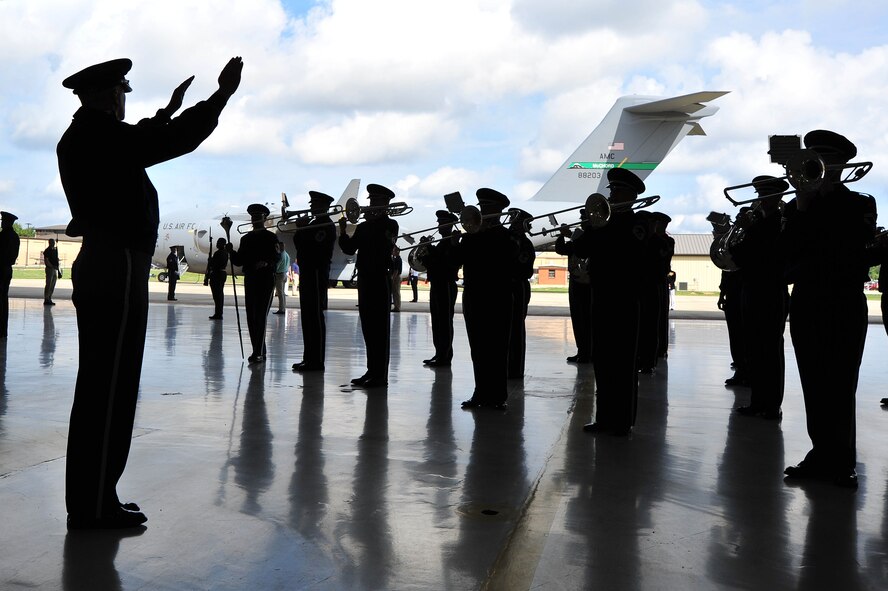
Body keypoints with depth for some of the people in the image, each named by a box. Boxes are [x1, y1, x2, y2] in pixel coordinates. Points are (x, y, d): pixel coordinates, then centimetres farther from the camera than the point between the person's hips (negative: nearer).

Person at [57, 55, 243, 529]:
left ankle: (88, 500, 21)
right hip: (118, 268, -10)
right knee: (111, 388, -6)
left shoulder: (79, 138, 17)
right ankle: (96, 506, 1)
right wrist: (222, 95, -7)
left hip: (97, 267, 10)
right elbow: (175, 141, -16)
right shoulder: (102, 135, -12)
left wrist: (167, 111, 42)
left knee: (98, 386, 13)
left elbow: (137, 143, 33)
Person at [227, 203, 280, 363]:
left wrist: (267, 263, -31)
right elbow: (239, 260, 13)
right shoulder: (246, 239, 16)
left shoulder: (271, 237, 1)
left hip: (266, 280, -6)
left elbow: (277, 256, -13)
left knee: (260, 316, -11)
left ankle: (258, 352, -13)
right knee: (251, 318, 6)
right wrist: (231, 252, -5)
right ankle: (259, 351, 15)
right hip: (249, 280, 6)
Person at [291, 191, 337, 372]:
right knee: (308, 318, 12)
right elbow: (298, 243, 16)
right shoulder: (314, 223, 20)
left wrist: (302, 229, -11)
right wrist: (300, 229, 1)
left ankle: (317, 361, -4)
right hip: (307, 275, 10)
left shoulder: (326, 225, -11)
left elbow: (312, 248, -21)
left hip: (317, 274, -10)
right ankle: (309, 358, 18)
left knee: (315, 318, -7)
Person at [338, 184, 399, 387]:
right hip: (364, 279, 7)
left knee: (380, 328, -5)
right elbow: (350, 249, 11)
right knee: (368, 328, 10)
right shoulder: (363, 226, 17)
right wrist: (343, 231, -3)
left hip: (381, 280, -7)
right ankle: (372, 371, 18)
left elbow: (382, 244, -20)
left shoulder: (390, 225, -3)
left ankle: (380, 375, -2)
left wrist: (372, 220, -17)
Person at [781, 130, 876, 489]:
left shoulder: (860, 205, 4)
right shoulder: (796, 208, 11)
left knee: (840, 388, -3)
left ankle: (842, 462, 6)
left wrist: (810, 207, -11)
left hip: (844, 304, -3)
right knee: (815, 387, 6)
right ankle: (823, 455, 15)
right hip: (805, 304, 3)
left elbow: (850, 244, -15)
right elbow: (787, 251, -1)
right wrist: (801, 209, -9)